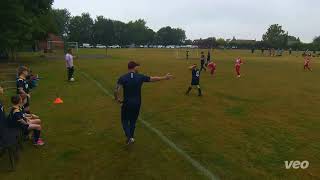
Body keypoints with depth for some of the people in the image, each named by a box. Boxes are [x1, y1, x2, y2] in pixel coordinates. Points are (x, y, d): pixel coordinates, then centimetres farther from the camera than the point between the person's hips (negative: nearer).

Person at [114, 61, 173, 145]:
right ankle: (131, 137, 32)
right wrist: (164, 77, 17)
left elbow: (116, 90, -22)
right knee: (133, 121, 21)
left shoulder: (122, 78, -11)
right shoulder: (140, 77, -5)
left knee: (125, 121, 15)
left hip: (127, 104, -2)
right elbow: (153, 79, 4)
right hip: (137, 104, 2)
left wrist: (117, 98, -2)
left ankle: (129, 137, -2)